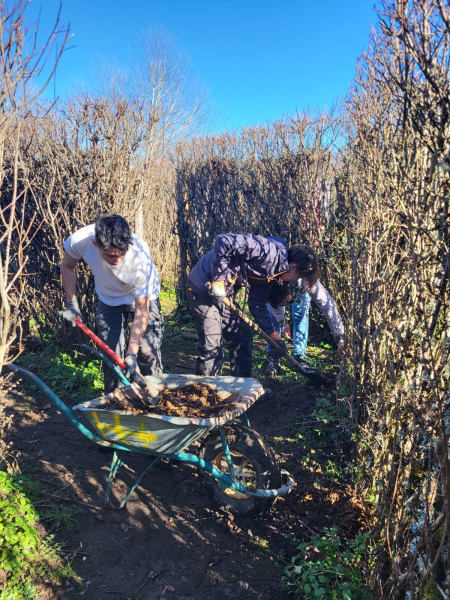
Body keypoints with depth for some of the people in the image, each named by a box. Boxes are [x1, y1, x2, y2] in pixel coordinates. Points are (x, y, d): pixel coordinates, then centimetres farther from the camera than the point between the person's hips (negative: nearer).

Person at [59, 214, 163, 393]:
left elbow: (141, 312, -31)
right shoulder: (80, 240, -33)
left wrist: (132, 352, -33)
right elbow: (67, 266, -6)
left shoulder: (140, 259, -40)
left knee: (148, 353, -10)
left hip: (142, 298, -2)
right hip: (108, 299, 3)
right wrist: (71, 304, -10)